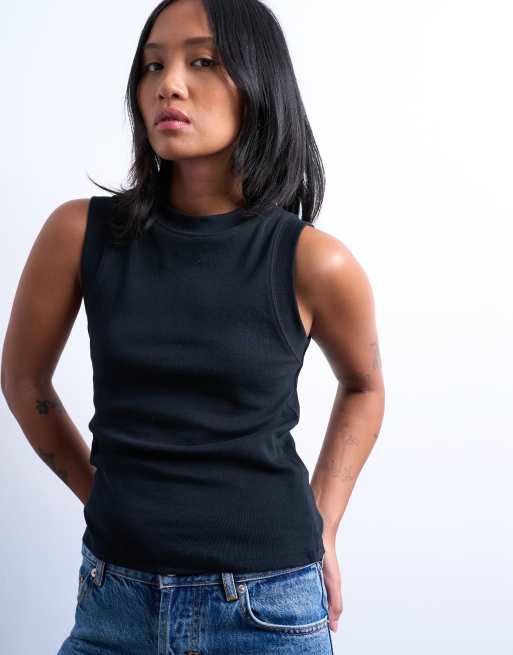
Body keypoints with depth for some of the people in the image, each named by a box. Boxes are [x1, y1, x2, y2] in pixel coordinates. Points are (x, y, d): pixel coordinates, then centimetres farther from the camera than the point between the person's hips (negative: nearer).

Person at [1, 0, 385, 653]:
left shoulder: (315, 262, -10)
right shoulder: (80, 232, -8)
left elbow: (364, 388, 9)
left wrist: (321, 529, 4)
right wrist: (106, 499, 8)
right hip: (116, 597, 1)